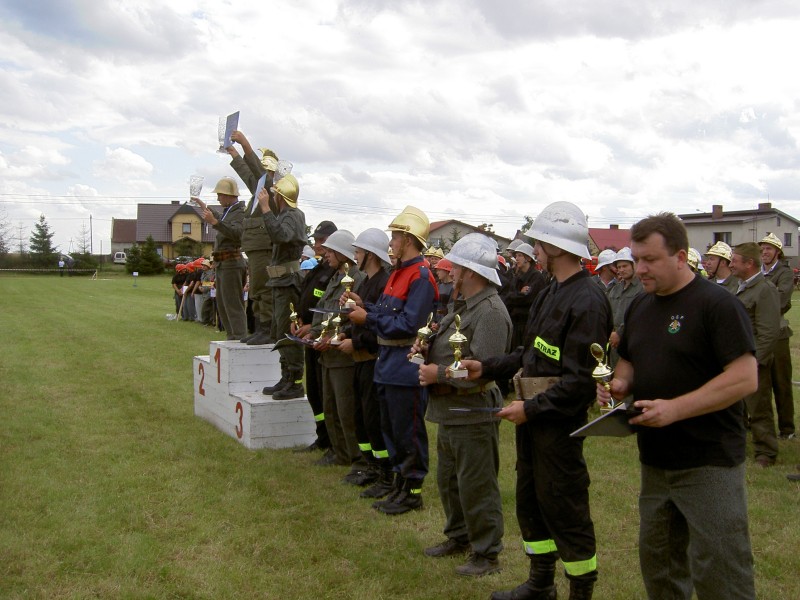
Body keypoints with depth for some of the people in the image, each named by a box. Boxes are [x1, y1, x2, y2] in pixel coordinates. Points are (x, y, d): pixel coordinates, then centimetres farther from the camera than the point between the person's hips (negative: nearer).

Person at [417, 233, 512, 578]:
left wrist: (439, 374, -21)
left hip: (473, 417, -10)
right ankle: (459, 537, 39)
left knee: (476, 487, 2)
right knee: (449, 481, 22)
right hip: (450, 412, 11)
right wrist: (427, 348, 3)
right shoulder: (464, 305, 12)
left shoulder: (490, 312, -21)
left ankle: (487, 553, 17)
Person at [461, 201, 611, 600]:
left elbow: (579, 380, -23)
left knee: (565, 510, 3)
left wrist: (532, 409, -20)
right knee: (530, 500, 20)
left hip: (559, 420, -10)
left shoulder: (587, 301, -20)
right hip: (532, 416, 10)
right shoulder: (550, 294, 11)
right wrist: (486, 368, 8)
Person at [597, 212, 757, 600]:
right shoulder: (640, 306, 10)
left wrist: (675, 408, -26)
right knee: (658, 562, 18)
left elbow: (745, 378, -20)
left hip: (709, 463, -7)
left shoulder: (716, 303, -14)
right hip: (655, 462, 8)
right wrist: (619, 384, -1)